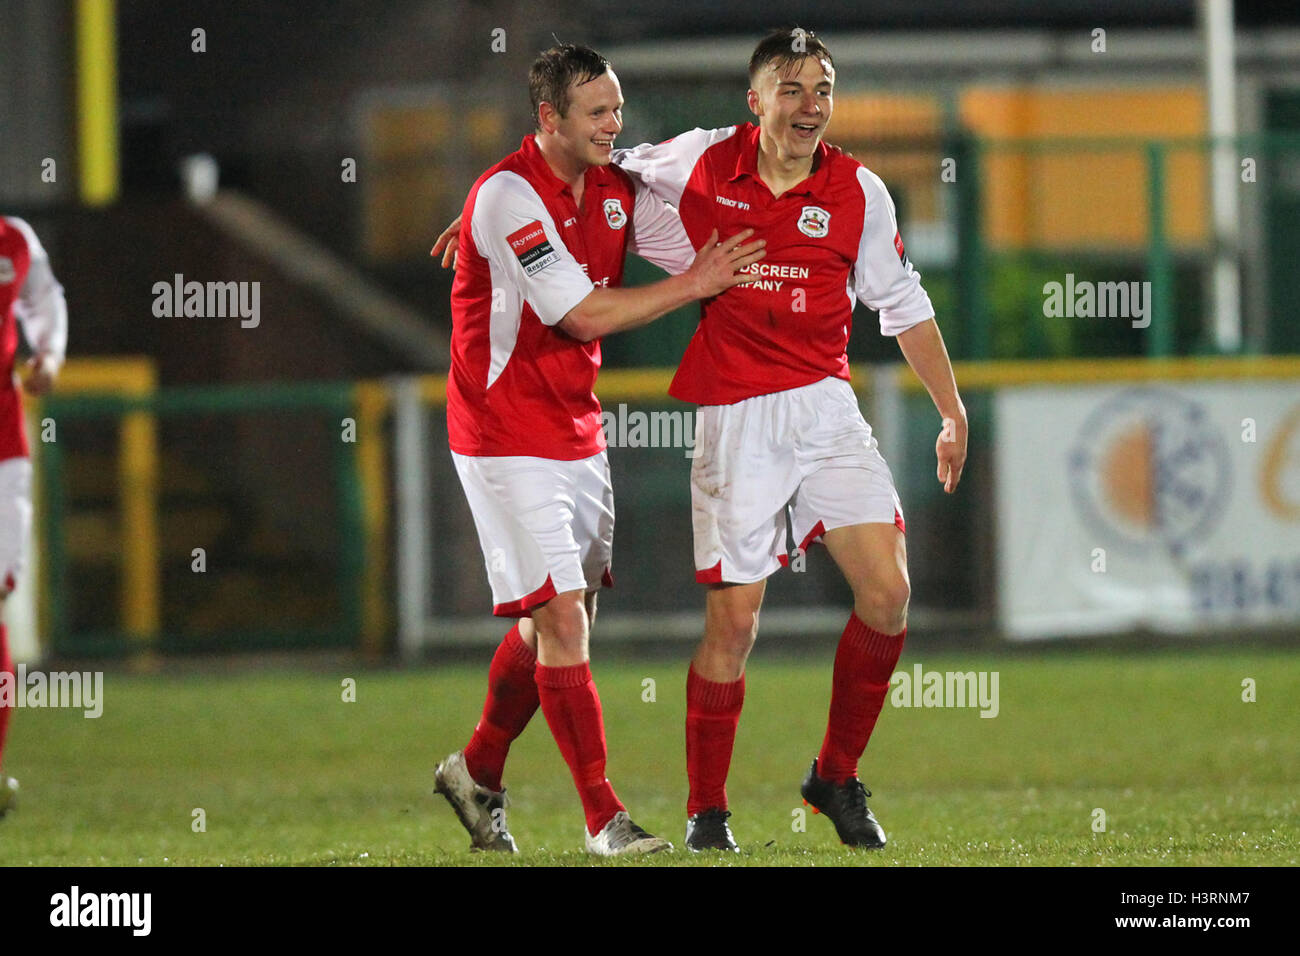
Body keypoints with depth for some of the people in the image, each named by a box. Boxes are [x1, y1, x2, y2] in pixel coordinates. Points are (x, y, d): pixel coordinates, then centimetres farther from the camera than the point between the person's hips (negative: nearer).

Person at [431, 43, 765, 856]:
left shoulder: (616, 191, 5)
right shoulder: (510, 195, -18)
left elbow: (701, 255, 10)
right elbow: (581, 313, -21)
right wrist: (692, 286, -14)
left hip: (577, 434, 8)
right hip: (507, 437, -8)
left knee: (558, 620, 11)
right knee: (561, 617, -10)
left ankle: (478, 772, 30)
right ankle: (603, 817, -8)